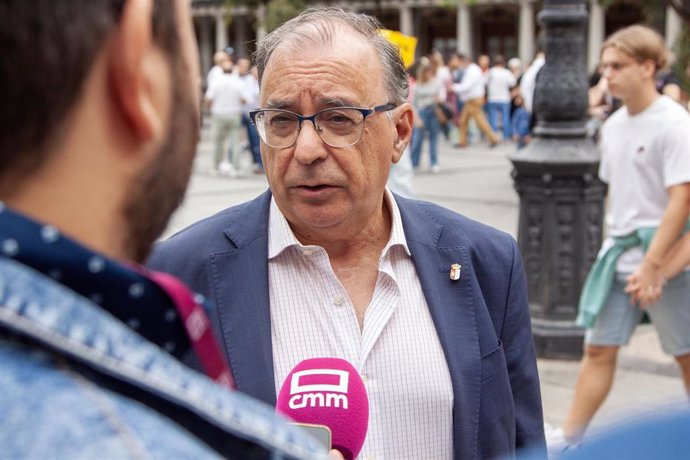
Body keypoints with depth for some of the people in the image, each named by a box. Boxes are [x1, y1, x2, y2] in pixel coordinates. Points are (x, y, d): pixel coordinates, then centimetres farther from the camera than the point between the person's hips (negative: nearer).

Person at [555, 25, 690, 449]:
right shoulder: (614, 124, 8)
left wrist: (652, 264, -21)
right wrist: (614, 244, 16)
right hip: (618, 254, 6)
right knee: (599, 349, 7)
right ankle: (570, 442, 13)